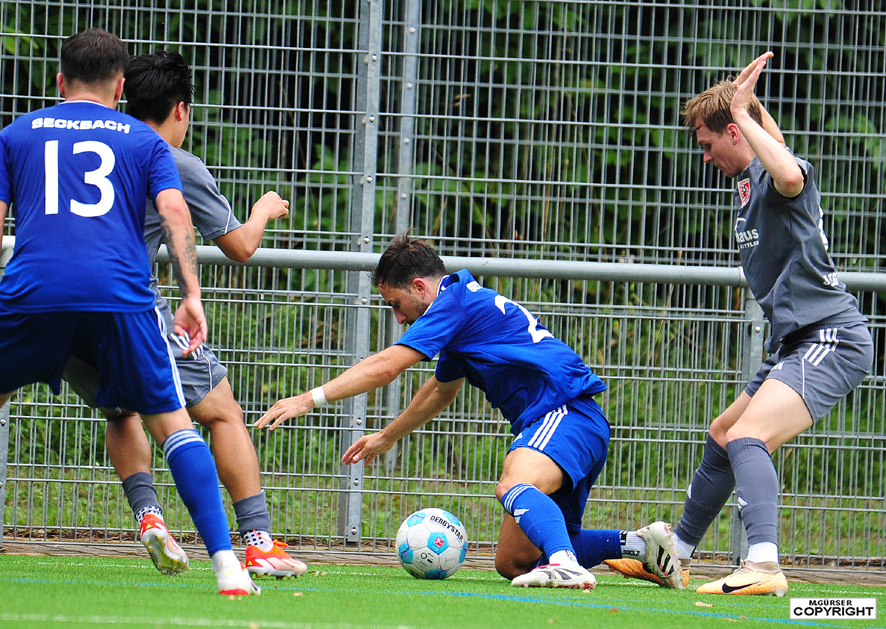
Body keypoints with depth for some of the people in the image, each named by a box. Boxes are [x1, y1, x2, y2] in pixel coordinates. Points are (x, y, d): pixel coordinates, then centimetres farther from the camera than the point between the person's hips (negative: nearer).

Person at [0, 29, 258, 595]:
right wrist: (192, 295, -1)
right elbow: (175, 214, 4)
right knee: (172, 421, 5)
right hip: (121, 294, 0)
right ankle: (226, 562, -8)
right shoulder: (144, 140, 18)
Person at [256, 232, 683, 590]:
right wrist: (387, 437, 52)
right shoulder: (464, 308, 24)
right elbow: (441, 390, 41)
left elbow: (384, 368, -13)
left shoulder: (456, 299, -7)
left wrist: (310, 399, -9)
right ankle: (637, 544, 8)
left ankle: (565, 564, -62)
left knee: (514, 486, -38)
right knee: (512, 561, 9)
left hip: (567, 412, -10)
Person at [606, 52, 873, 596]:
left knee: (747, 437, -30)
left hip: (832, 338, -11)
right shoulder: (748, 180, 17)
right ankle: (676, 555, 41)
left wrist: (742, 112, -28)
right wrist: (747, 98, 28)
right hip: (798, 344, 11)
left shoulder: (774, 177, -13)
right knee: (722, 436, 25)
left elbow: (789, 174, -40)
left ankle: (764, 566, -45)